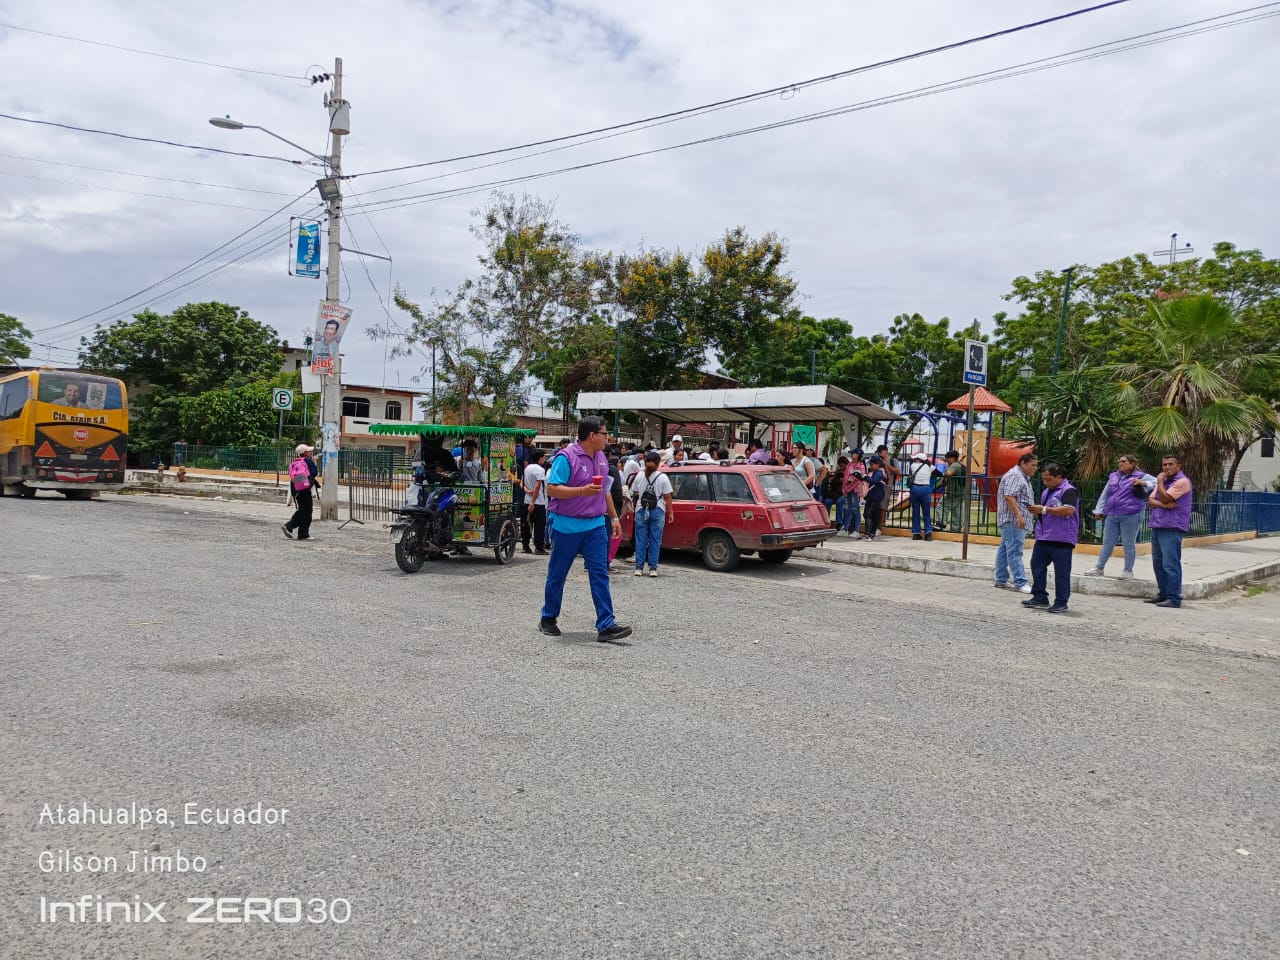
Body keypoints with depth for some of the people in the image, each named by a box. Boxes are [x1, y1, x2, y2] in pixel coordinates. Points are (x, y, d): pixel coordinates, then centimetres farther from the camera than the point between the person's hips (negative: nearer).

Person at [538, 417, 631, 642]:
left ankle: (606, 625, -4)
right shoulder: (566, 457, -13)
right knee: (557, 574, 9)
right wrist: (583, 491, -27)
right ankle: (548, 618, 25)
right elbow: (552, 489, -19)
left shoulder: (601, 458, 11)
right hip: (568, 525, -6)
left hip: (596, 524, 6)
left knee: (600, 573, -3)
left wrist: (614, 516, 20)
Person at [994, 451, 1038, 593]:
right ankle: (1020, 583, -14)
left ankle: (1001, 580, 16)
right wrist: (1019, 515, -25)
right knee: (1014, 551, -12)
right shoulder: (1015, 475, -12)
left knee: (1004, 549, 11)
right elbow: (1009, 496, -22)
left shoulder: (1021, 476, 21)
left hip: (1013, 521, 11)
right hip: (1013, 520, -11)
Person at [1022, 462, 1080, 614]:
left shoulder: (1068, 491, -10)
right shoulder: (1046, 492, 18)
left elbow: (1068, 510, -25)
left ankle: (1061, 603, 5)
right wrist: (1036, 511, 7)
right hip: (1043, 537, 9)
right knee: (1037, 565, 10)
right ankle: (1040, 597, 20)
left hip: (1061, 540, -9)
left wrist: (1044, 509, -21)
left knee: (1061, 572, -2)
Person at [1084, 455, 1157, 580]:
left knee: (1129, 544, 1)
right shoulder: (1113, 477, 16)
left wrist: (1144, 483, -24)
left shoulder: (1141, 476, 0)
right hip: (1111, 516, 5)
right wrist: (1099, 510, 18)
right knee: (1107, 542, 10)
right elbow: (1105, 495, 20)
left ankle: (1128, 571, 11)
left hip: (1130, 516, -5)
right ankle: (1099, 568, 17)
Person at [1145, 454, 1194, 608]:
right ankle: (1163, 594, 22)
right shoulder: (1163, 481, 20)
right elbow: (1151, 500, 9)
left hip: (1172, 528, -9)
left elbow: (1165, 497, -17)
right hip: (1157, 526, 9)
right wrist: (1164, 505, -11)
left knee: (1170, 564, -11)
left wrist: (1160, 481, -4)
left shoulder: (1182, 481, -7)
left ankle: (1174, 598, -9)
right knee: (1158, 563, 13)